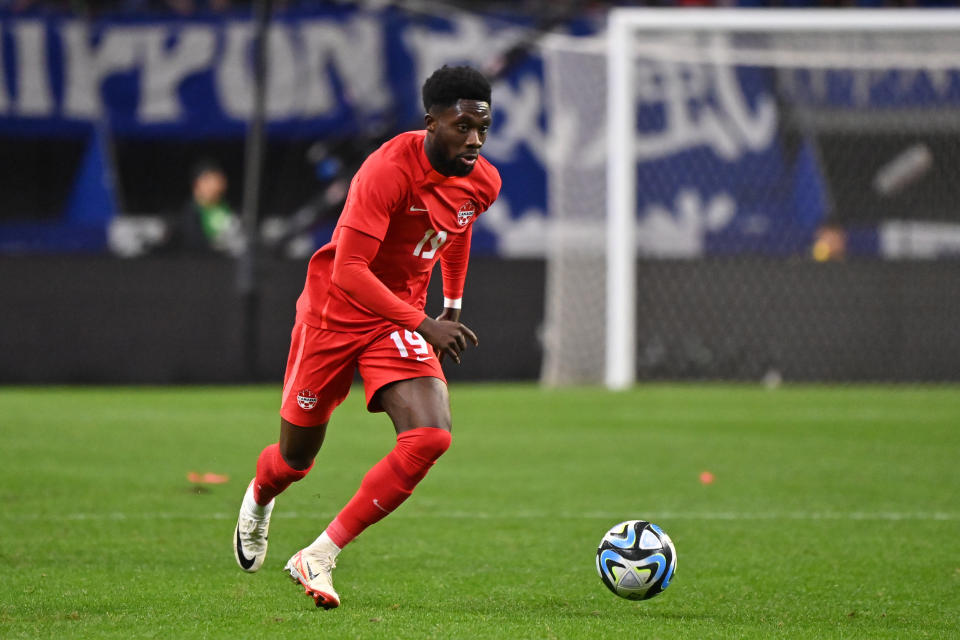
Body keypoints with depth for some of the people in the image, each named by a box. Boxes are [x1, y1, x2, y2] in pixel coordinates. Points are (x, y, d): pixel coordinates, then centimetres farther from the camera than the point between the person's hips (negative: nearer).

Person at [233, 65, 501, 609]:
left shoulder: (482, 182, -6)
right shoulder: (388, 170, -28)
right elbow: (348, 270, -31)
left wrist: (454, 307, 21)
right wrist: (422, 325, -36)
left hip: (402, 318, 5)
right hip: (334, 314, -5)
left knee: (431, 438, -20)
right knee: (296, 458, 9)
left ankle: (319, 558, -12)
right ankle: (259, 500, 50)